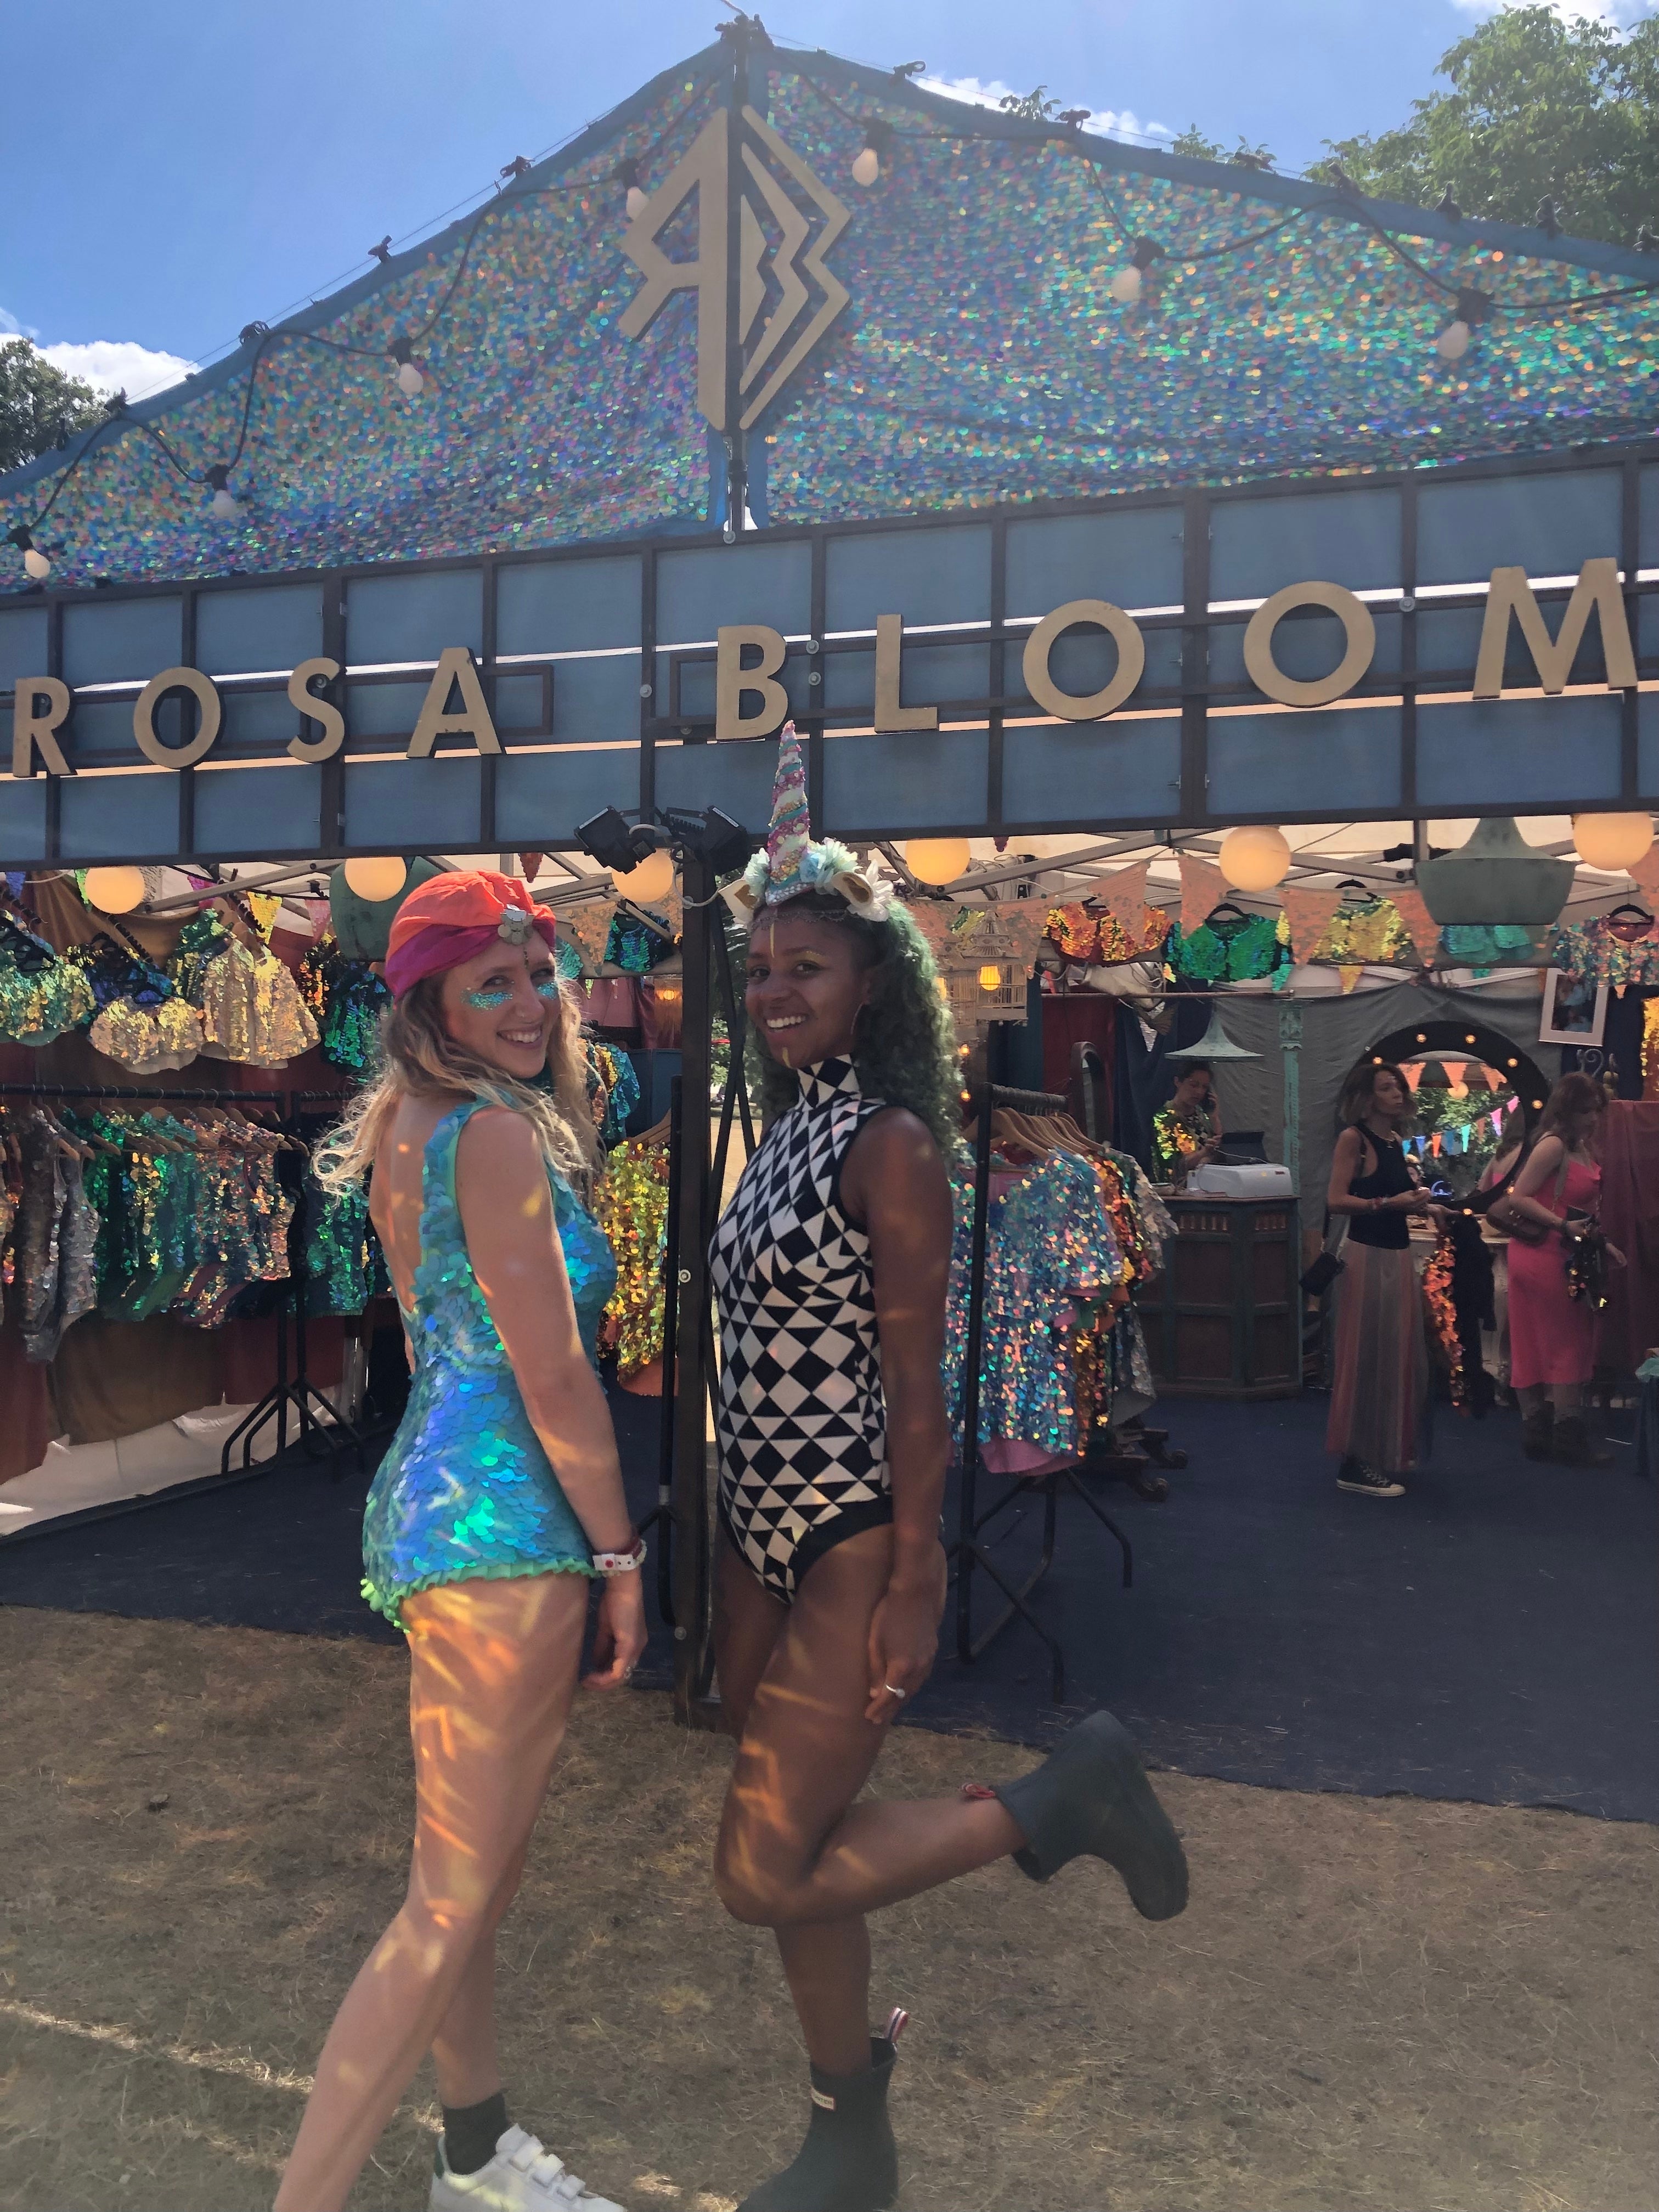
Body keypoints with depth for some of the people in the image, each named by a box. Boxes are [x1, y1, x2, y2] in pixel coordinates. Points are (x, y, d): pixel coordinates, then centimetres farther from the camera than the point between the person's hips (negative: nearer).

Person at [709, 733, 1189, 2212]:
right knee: (790, 1854, 16)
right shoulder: (782, 1132, 9)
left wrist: (908, 1590, -17)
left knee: (765, 1875, -5)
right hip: (760, 1544, 8)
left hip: (853, 1550, -8)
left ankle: (1062, 1800, 10)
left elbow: (917, 1386, -17)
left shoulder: (890, 1146, -15)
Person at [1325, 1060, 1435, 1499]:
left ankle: (1388, 1453, 27)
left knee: (1399, 1354, 14)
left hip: (1399, 1254, 8)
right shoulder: (1354, 1137, -11)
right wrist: (1389, 1203, -22)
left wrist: (1416, 1201, 3)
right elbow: (1336, 1200, -19)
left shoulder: (1396, 1141, 12)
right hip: (1368, 1256, -8)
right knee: (1368, 1356, -5)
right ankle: (1357, 1464, 2)